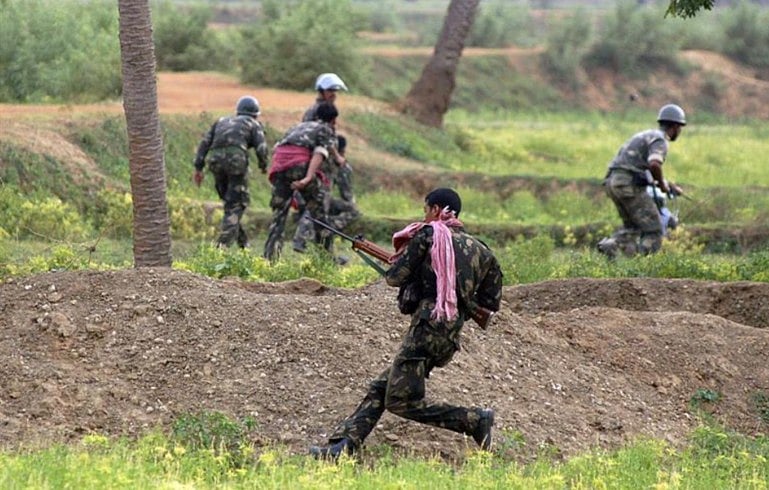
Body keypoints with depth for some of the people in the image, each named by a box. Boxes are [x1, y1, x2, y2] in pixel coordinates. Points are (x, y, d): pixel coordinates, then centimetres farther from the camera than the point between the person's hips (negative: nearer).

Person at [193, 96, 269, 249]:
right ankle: (223, 243, -10)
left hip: (215, 158, 4)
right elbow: (261, 148, 3)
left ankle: (242, 240, 24)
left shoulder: (222, 121, 30)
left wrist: (198, 168, 14)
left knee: (229, 200, 20)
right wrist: (263, 165, 21)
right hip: (236, 157, -4)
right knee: (237, 203, 2)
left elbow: (205, 142, 18)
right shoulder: (254, 124, 19)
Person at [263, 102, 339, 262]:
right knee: (318, 209, 7)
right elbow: (319, 154, -3)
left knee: (279, 211, 8)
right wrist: (308, 178, -16)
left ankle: (270, 256, -5)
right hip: (299, 164, -5)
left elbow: (275, 149, 28)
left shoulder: (300, 126, 35)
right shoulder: (326, 130, 16)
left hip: (278, 166, 5)